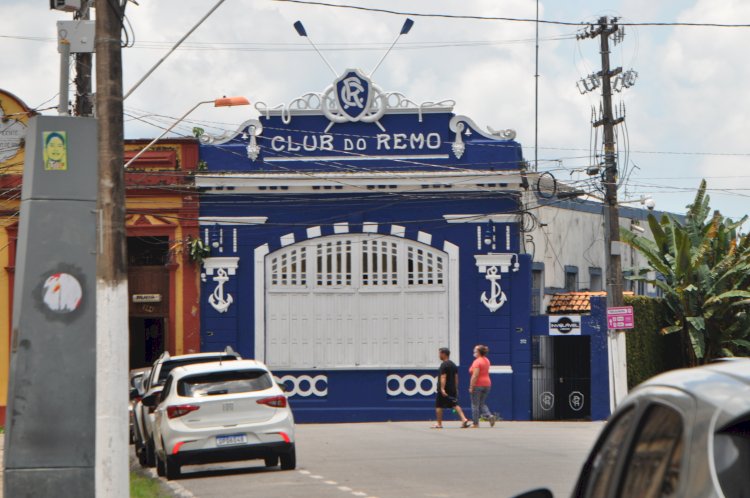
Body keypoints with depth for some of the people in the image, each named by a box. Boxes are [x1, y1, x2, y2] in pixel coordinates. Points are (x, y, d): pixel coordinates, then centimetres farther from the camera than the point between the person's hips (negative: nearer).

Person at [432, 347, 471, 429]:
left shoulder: (444, 365, -13)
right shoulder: (453, 365, 13)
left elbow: (443, 377, -21)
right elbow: (456, 377, 16)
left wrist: (442, 389, -27)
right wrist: (456, 388, 21)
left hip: (444, 390, -8)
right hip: (452, 389, 8)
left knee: (438, 406, 4)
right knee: (455, 405, 5)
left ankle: (439, 424, 8)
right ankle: (464, 419, -11)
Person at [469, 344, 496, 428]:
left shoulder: (477, 362, -16)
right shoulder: (487, 360, 10)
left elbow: (475, 375, -20)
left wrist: (471, 387, -18)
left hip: (478, 385, -8)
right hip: (487, 384, 8)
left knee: (475, 405, 3)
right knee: (482, 404, 16)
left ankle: (475, 423, 6)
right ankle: (490, 416, -7)